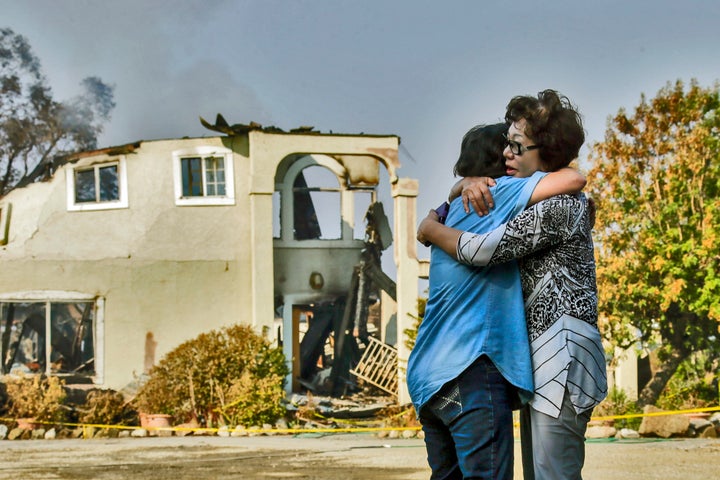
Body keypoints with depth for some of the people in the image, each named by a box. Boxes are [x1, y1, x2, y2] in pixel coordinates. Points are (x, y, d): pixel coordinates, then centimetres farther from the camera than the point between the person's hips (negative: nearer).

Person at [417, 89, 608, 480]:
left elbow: (482, 250, -19)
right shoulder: (532, 199, 19)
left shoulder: (559, 205, -13)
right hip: (539, 359, 10)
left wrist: (430, 229, -1)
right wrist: (472, 184, 4)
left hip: (562, 355, -10)